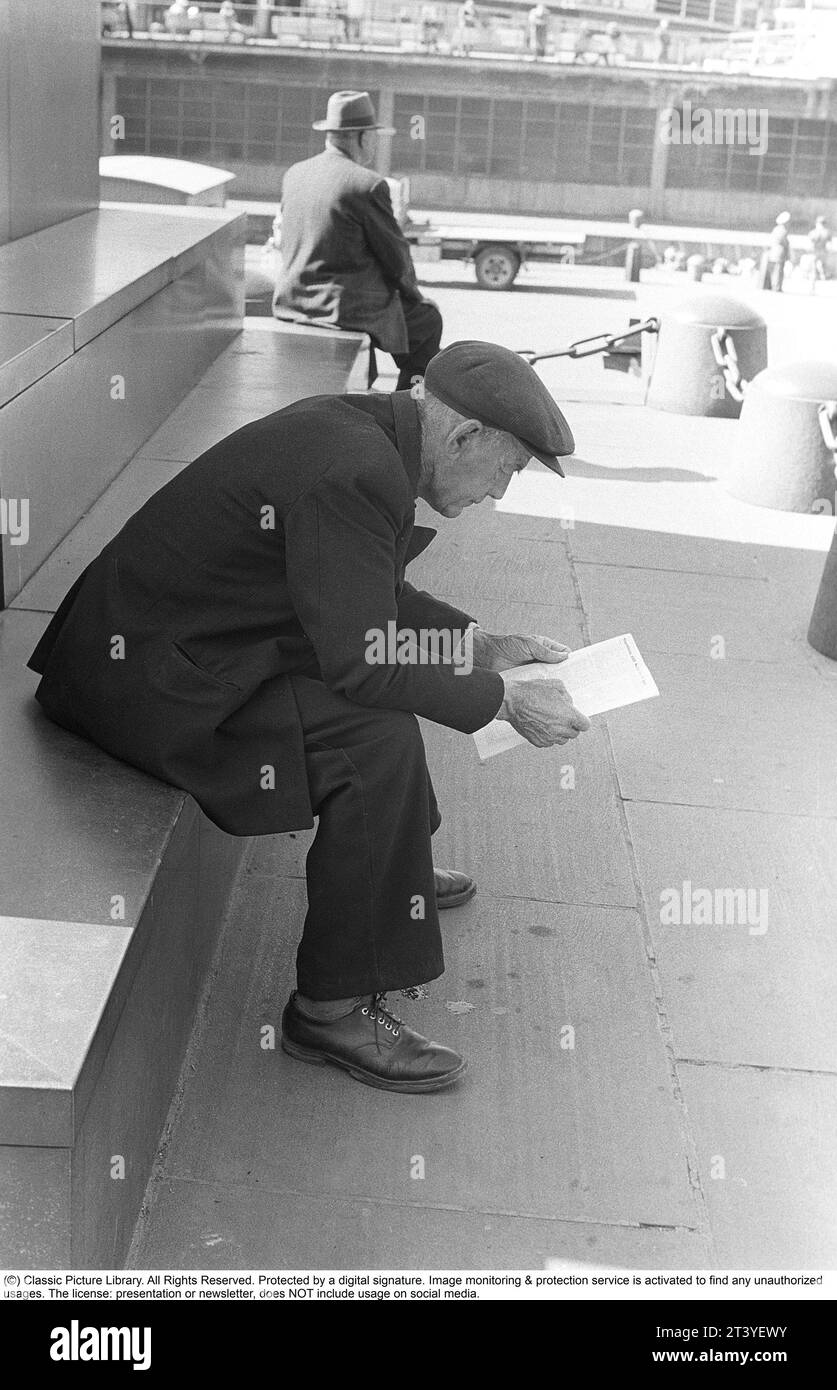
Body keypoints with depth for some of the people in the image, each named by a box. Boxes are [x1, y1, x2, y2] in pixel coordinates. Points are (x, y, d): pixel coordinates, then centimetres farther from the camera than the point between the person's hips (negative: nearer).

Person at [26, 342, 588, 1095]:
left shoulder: (363, 427, 4)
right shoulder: (351, 472, -27)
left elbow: (375, 596, 18)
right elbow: (360, 664, -28)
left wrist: (480, 643, 13)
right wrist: (504, 700, -18)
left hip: (170, 631, 11)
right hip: (146, 677, -11)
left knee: (386, 685, 22)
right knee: (378, 739, -23)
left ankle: (392, 864, 39)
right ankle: (333, 1009, -11)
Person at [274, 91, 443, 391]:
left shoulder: (294, 175, 5)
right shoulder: (368, 185, -16)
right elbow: (395, 254, -9)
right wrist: (413, 293, 11)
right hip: (345, 309, -7)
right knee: (427, 319, 18)